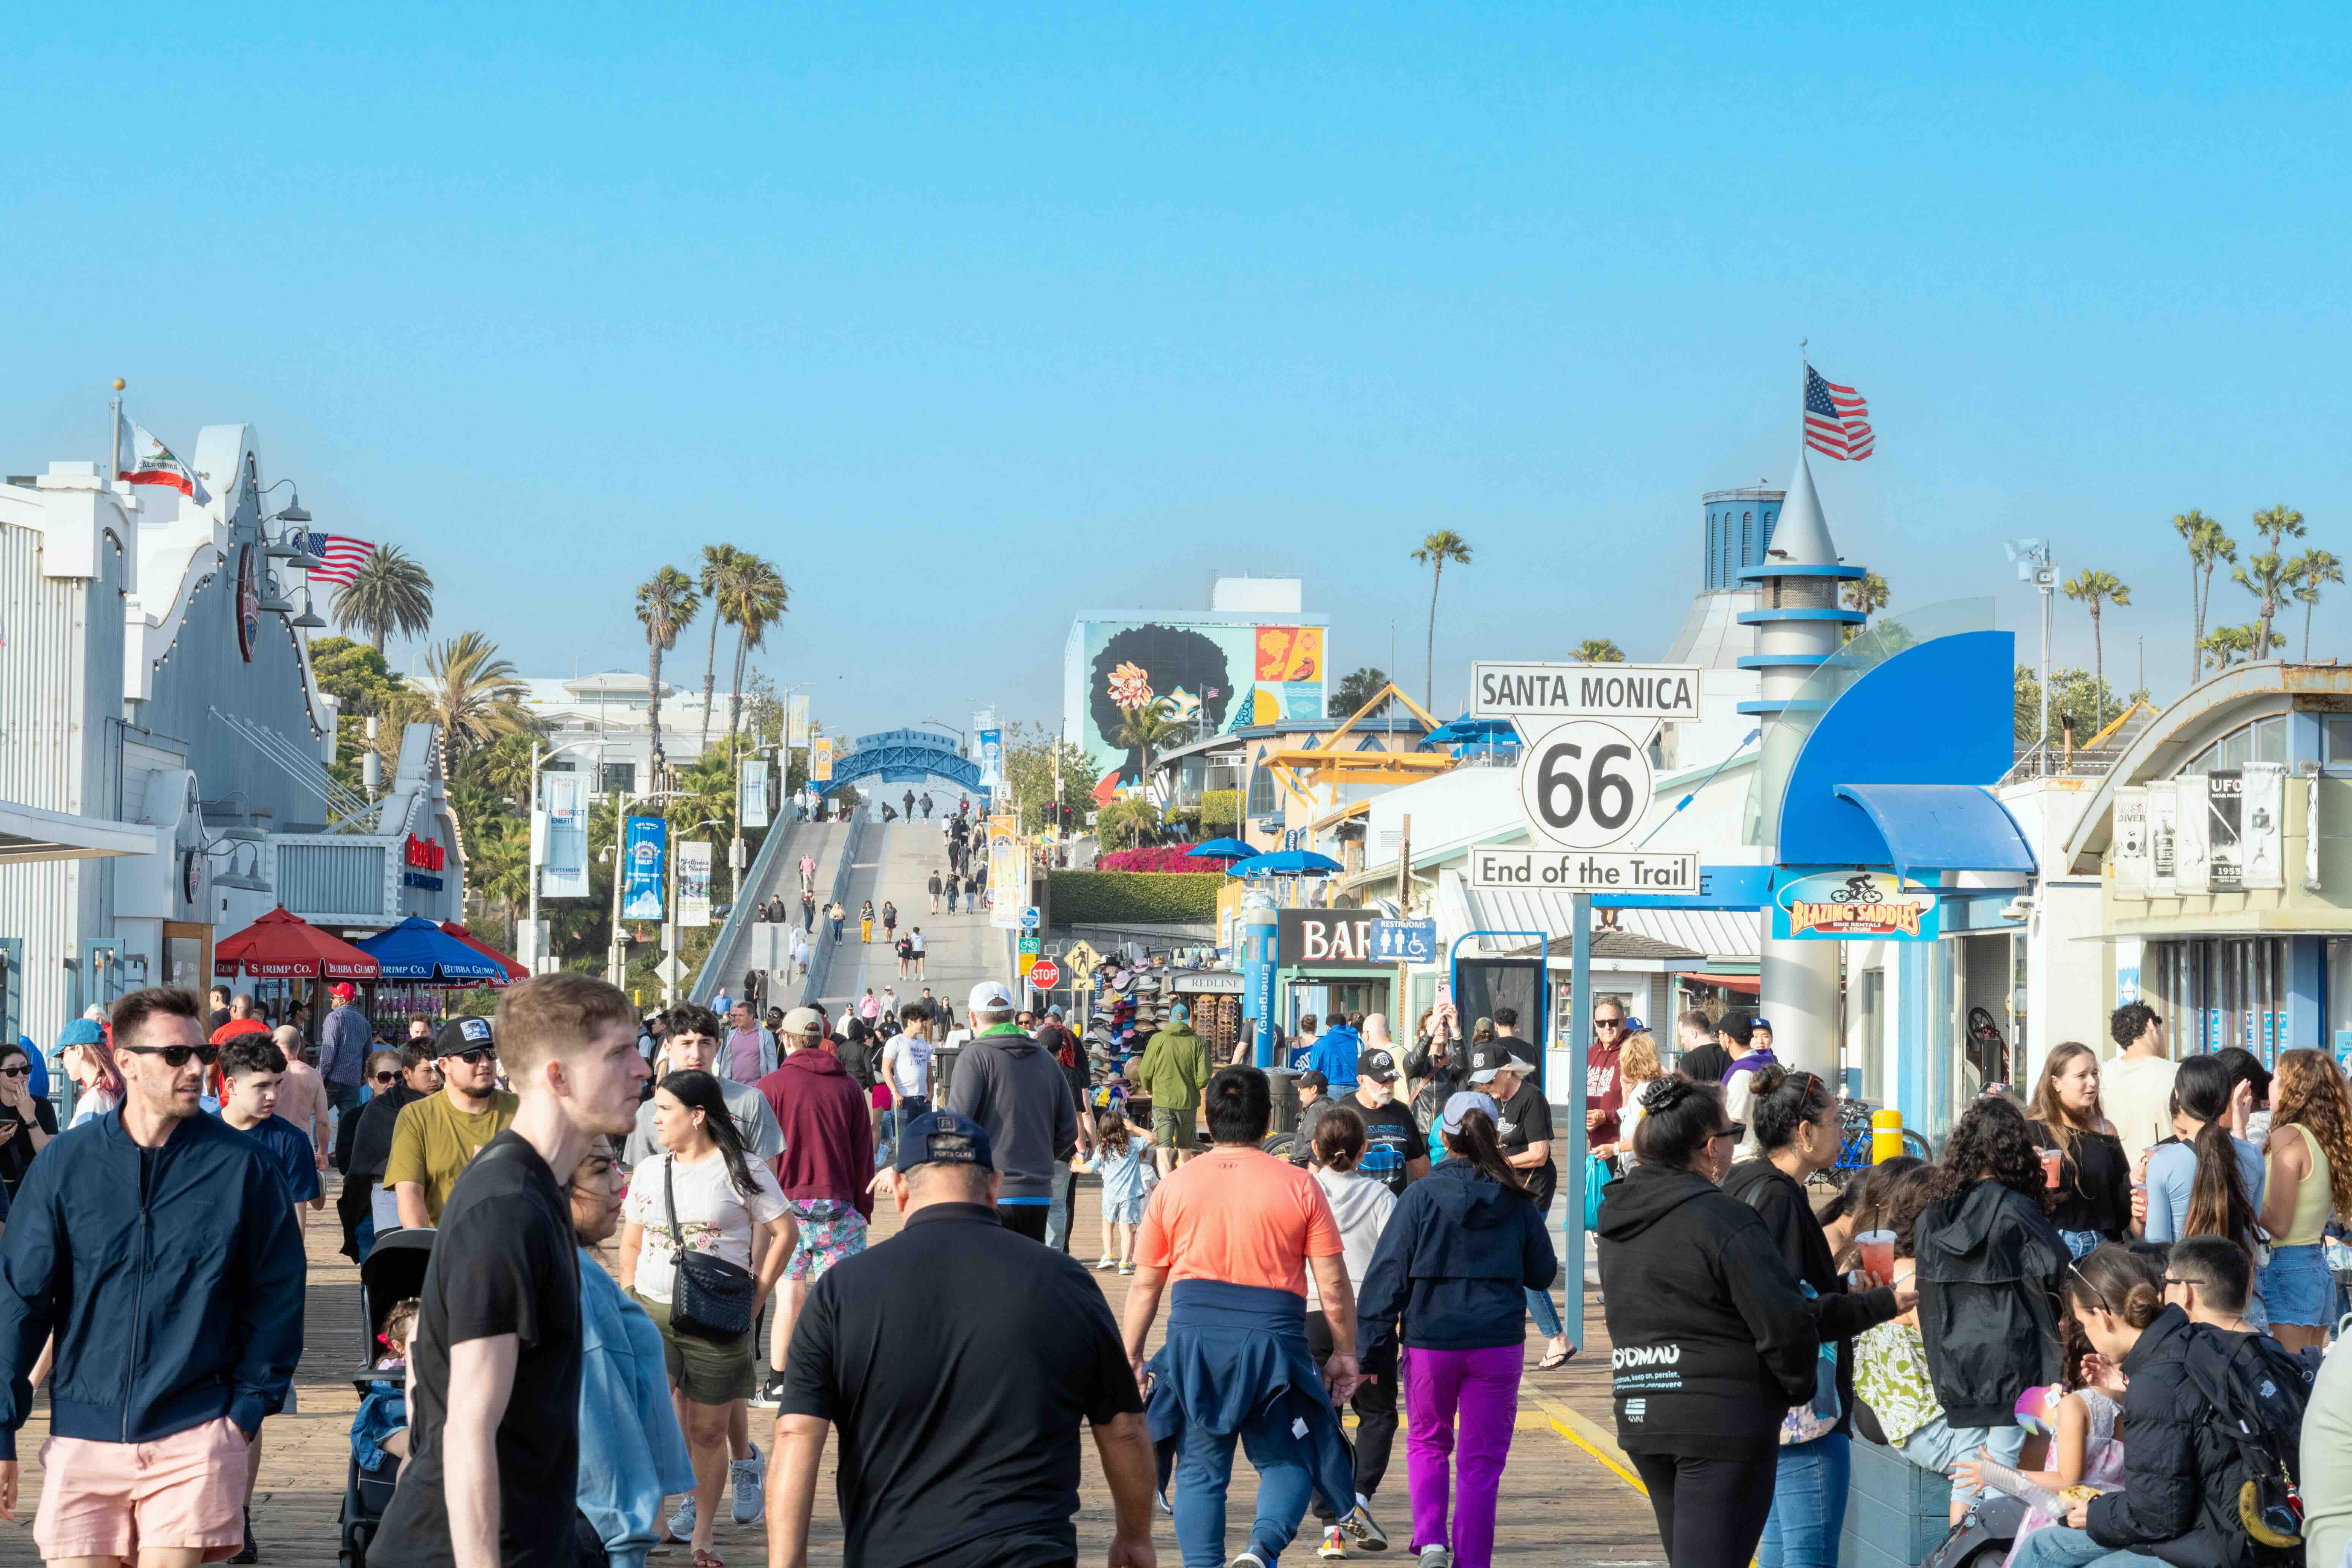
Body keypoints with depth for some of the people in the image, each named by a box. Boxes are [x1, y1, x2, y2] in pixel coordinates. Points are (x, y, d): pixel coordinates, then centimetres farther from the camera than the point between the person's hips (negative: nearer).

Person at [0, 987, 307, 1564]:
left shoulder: (241, 1164, -2)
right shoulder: (65, 1162, 1)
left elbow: (277, 1293, 4)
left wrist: (252, 1403, -3)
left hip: (195, 1435, -1)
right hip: (82, 1432, 2)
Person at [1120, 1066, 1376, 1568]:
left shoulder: (1175, 1185, 4)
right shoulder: (1300, 1187, 0)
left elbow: (1145, 1285, 7)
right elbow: (1333, 1286, -1)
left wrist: (1132, 1356, 15)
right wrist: (1345, 1353, 10)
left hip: (1194, 1340, 1)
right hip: (1273, 1338, -1)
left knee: (1200, 1470, 9)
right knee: (1286, 1460, 11)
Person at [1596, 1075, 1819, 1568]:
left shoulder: (1613, 1218, 10)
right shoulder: (1724, 1219, -15)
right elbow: (1784, 1323, -17)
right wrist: (1799, 1390, 0)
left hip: (1639, 1417, 8)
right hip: (1721, 1419, -8)